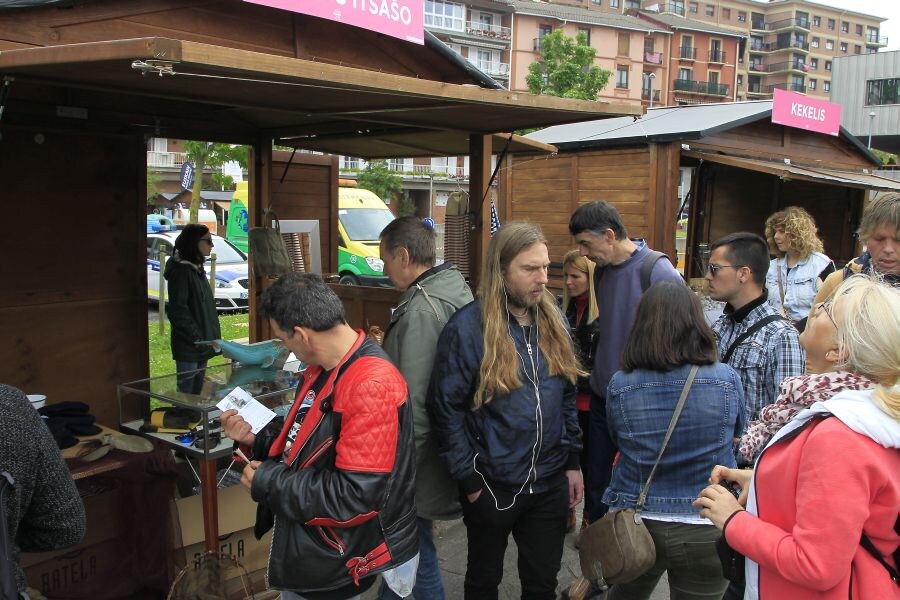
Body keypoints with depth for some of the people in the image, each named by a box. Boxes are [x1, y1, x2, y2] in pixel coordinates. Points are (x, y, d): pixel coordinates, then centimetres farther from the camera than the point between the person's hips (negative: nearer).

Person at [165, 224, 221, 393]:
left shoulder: (198, 268, 14)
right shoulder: (181, 270, -14)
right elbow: (177, 310, -19)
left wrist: (213, 334, 12)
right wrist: (197, 338, -19)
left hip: (203, 343, 9)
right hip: (188, 347, -9)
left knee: (197, 392, 14)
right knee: (186, 393, -3)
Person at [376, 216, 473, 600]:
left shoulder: (420, 310, -24)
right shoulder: (456, 290, 6)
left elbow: (414, 402, -25)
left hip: (420, 457, -10)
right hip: (445, 440, 10)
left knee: (415, 551, 6)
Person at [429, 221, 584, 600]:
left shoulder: (552, 321, 3)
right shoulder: (468, 327, -16)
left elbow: (567, 397, 11)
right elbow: (446, 410, -13)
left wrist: (572, 462, 9)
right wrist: (469, 480, -11)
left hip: (549, 482, 5)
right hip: (491, 485, -4)